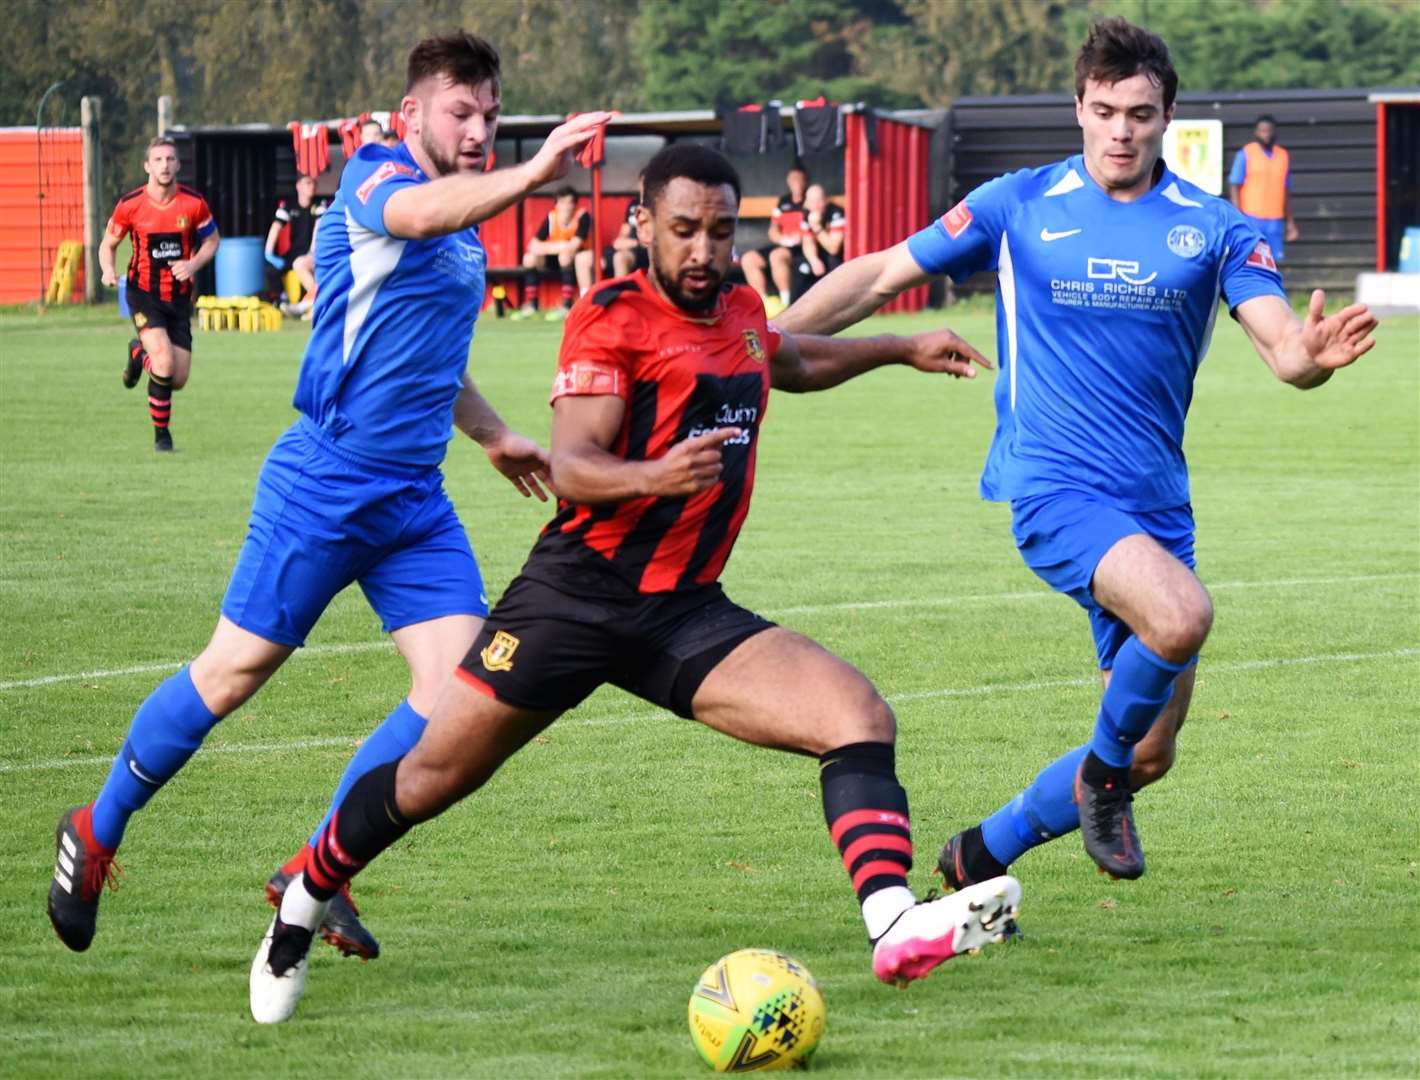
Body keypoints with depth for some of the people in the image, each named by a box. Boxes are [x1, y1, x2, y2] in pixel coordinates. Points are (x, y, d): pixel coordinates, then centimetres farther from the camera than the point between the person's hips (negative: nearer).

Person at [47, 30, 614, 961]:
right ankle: (96, 833, 23)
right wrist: (531, 175, -53)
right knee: (233, 673, 1)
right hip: (325, 487, -8)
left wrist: (493, 435, 39)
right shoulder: (376, 176, -11)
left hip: (415, 500, 8)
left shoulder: (467, 234, 15)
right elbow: (418, 213, -37)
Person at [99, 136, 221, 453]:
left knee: (178, 379, 3)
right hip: (143, 293, -3)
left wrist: (193, 264, -12)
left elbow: (211, 240, 8)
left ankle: (139, 353, 38)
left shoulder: (193, 203, -7)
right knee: (165, 362, -23)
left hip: (179, 296, 3)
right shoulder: (130, 205, -10)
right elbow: (108, 243, 4)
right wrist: (108, 270, -18)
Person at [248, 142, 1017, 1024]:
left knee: (861, 717, -17)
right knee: (432, 780, 3)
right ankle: (303, 905, 29)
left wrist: (902, 348, 38)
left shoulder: (741, 312, 11)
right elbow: (571, 468, -22)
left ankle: (895, 927, -32)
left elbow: (791, 364, 38)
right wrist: (653, 475, -41)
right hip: (579, 593, -5)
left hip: (689, 616, 5)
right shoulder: (614, 318, -10)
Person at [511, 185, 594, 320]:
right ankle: (530, 305, -14)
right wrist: (560, 246, -31)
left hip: (576, 258, -4)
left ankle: (566, 306, -34)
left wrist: (550, 247, -25)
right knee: (530, 257, -19)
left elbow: (573, 247, -31)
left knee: (565, 255, -35)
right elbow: (534, 246, -18)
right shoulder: (551, 218, -14)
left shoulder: (582, 217, -22)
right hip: (554, 259, 4)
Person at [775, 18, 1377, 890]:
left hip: (1156, 504, 4)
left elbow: (1282, 344, -7)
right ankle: (1103, 774, -5)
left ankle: (979, 859, 27)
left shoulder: (1212, 227, 3)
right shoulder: (1019, 206, 0)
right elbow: (879, 276, 7)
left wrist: (1313, 355, -32)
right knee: (1181, 617, -33)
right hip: (1054, 488, -4)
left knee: (1149, 754, 6)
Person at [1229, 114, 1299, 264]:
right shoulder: (1245, 155, -1)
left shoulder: (1284, 156, 12)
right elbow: (1234, 188, -4)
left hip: (1275, 221, 4)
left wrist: (1290, 222, 14)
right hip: (1251, 219, -4)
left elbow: (1286, 192, 17)